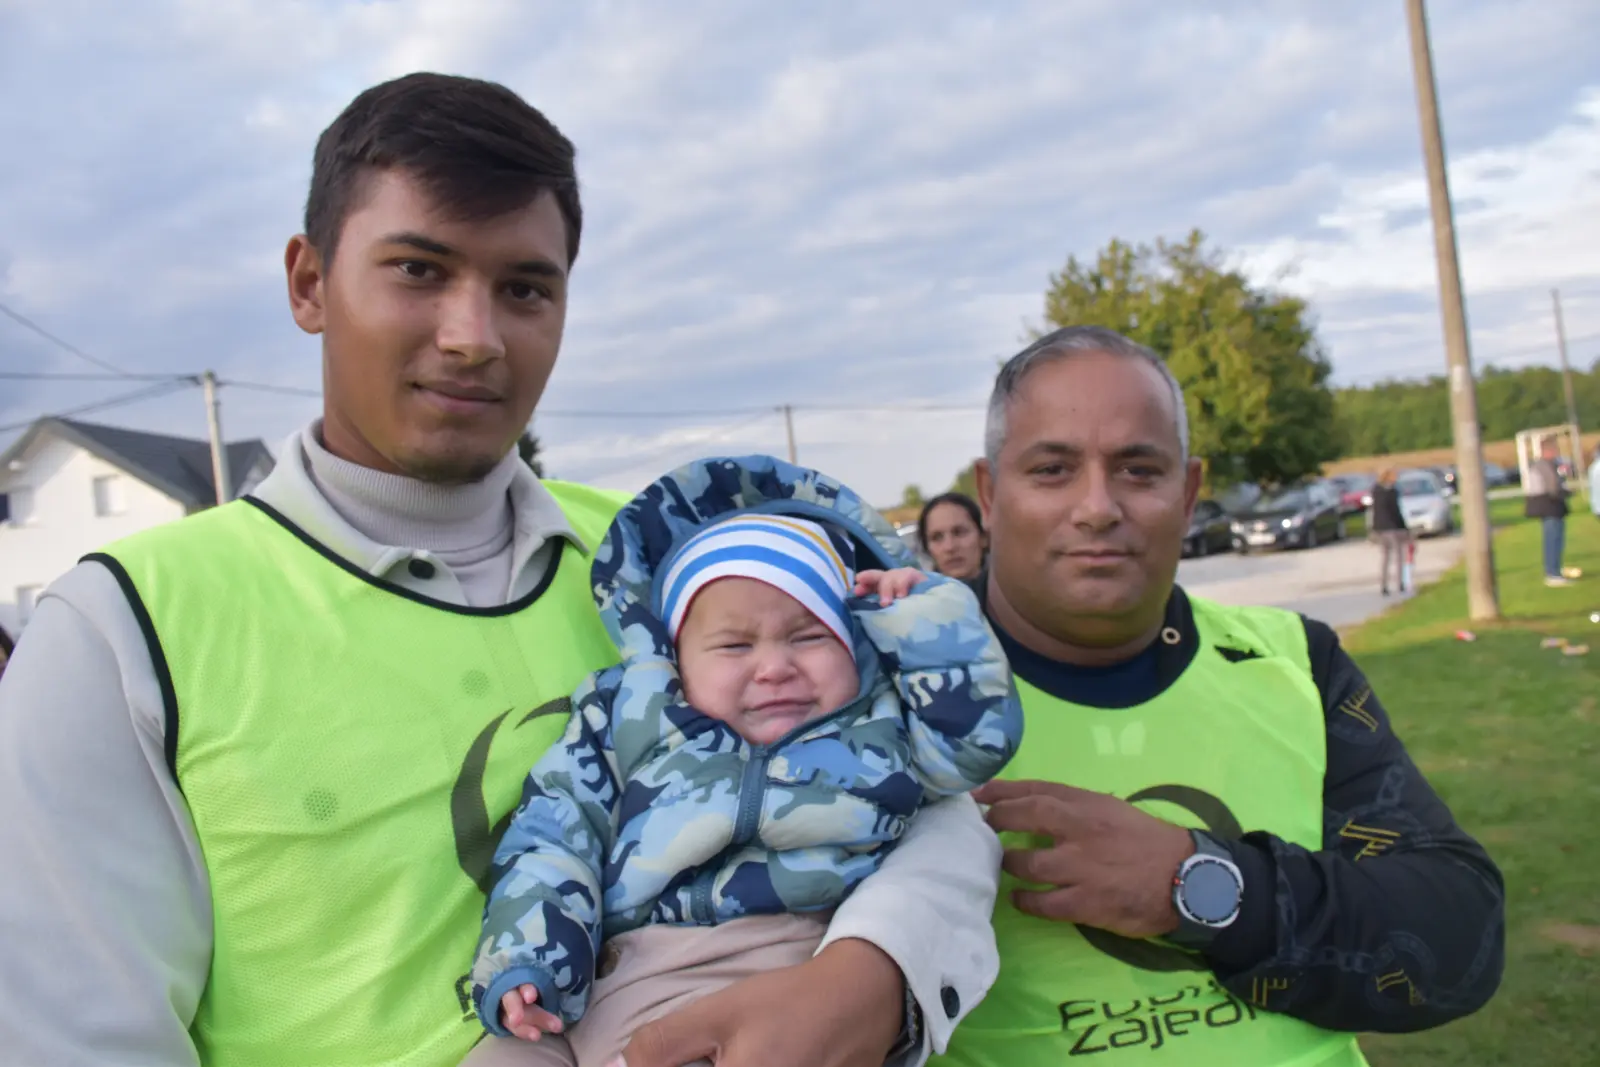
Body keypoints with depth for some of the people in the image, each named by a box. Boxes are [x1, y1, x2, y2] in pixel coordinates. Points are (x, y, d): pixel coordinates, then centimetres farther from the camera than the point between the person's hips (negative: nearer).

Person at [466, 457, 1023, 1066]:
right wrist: (522, 962, -1)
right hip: (627, 986, 1)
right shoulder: (630, 718, 17)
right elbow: (554, 837, 13)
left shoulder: (885, 722, 19)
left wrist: (913, 618, 14)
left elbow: (980, 731, 11)